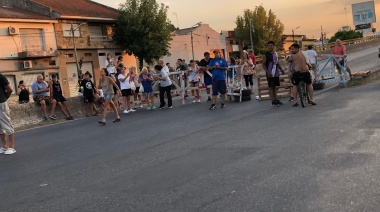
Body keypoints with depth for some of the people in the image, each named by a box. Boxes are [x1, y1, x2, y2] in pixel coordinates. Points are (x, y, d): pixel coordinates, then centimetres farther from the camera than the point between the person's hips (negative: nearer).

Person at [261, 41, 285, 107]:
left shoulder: (276, 53, 13)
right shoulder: (265, 55, -7)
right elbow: (263, 64, -12)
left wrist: (281, 69, 16)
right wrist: (267, 72, -22)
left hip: (276, 73, 7)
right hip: (270, 73, -7)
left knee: (275, 86, 11)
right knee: (271, 87, -6)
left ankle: (276, 99, 17)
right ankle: (273, 101, -5)